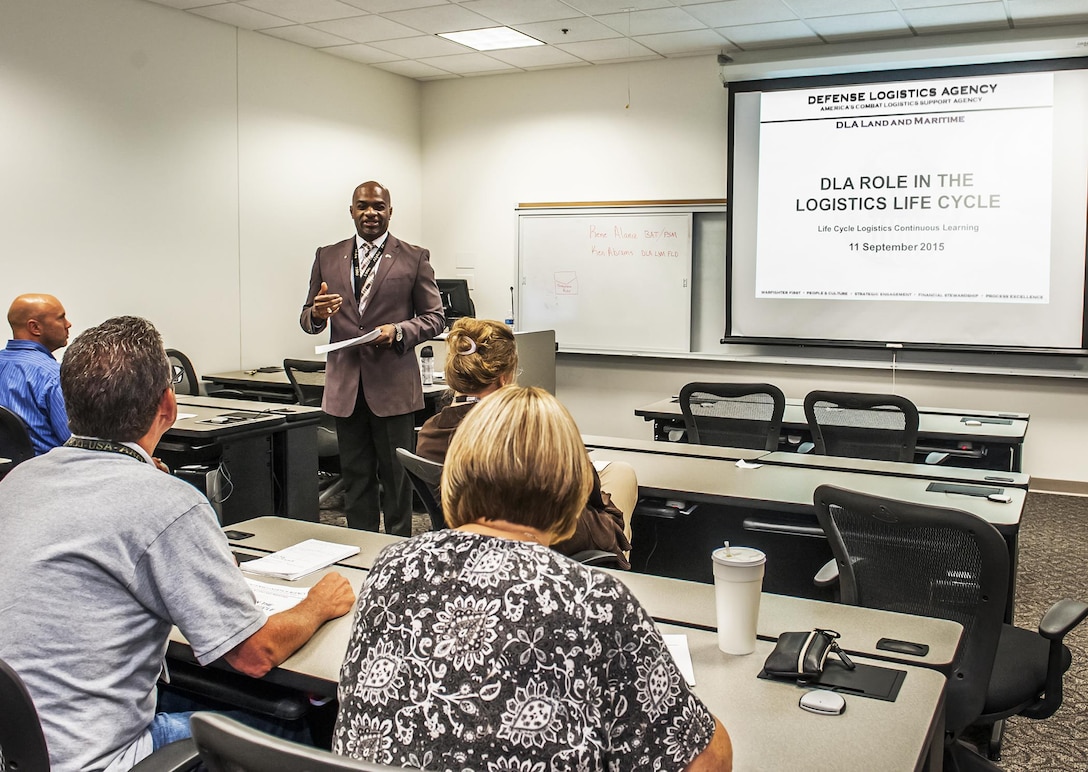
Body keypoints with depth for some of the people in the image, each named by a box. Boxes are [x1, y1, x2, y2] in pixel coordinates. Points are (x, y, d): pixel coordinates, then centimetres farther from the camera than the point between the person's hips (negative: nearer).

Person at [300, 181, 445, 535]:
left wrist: (399, 331, -16)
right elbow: (307, 318, 13)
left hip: (393, 385, -3)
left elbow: (435, 317, 2)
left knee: (396, 477, 3)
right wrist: (317, 313, -11)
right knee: (355, 478, 10)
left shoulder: (414, 258, 3)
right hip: (345, 386, 3)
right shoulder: (327, 257, 11)